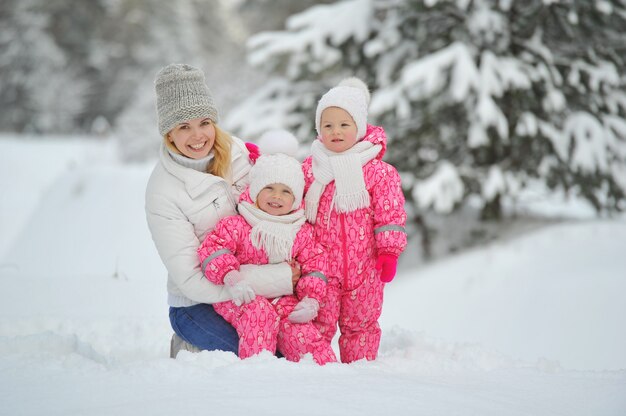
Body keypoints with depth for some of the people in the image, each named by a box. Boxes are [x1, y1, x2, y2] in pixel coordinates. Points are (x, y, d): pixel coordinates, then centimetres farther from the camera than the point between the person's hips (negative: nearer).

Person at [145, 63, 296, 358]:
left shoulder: (235, 151, -1)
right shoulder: (162, 191, -16)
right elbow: (191, 280, -19)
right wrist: (279, 279, -22)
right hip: (198, 304, -6)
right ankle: (190, 350, 5)